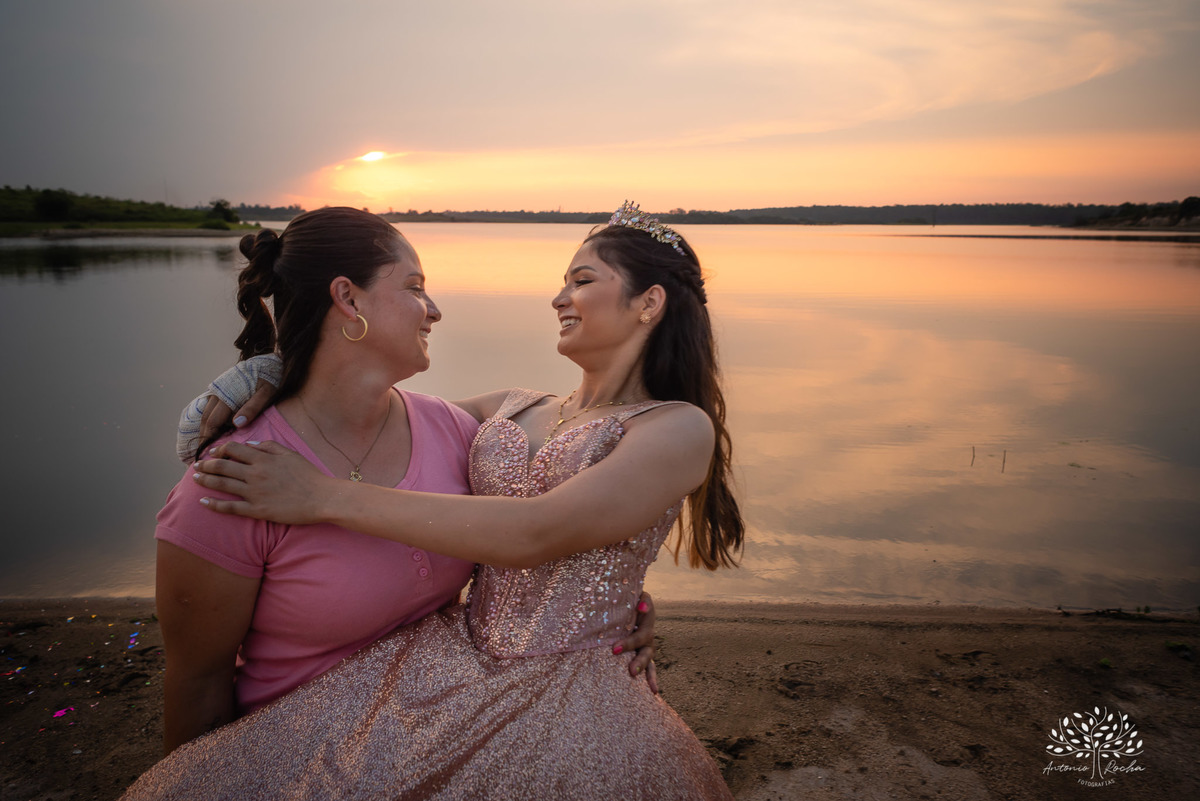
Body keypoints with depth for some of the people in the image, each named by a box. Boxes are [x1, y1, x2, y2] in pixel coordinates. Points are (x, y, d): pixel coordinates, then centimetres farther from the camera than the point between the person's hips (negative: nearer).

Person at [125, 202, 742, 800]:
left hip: (564, 694, -2)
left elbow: (535, 534, -18)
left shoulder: (680, 429, -6)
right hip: (450, 660, 3)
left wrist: (325, 496, -18)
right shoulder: (512, 407, 12)